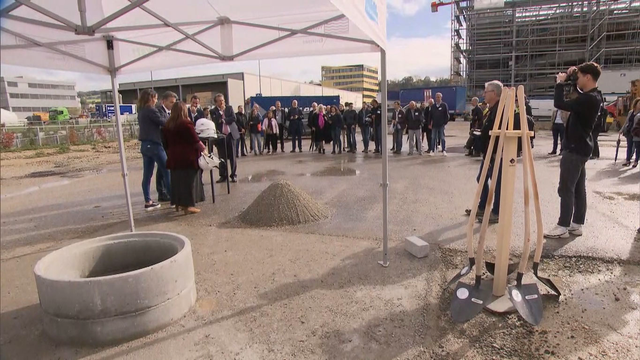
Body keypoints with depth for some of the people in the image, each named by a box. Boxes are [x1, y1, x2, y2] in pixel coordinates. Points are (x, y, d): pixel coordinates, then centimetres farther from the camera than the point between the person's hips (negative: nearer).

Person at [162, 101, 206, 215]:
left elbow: (167, 142, 14)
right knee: (188, 180, -2)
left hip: (174, 157, 7)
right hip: (188, 157, -7)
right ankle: (188, 205, -1)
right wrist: (203, 149, -2)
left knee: (177, 180, 13)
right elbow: (195, 141, -14)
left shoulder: (167, 125, 8)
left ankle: (178, 203, 23)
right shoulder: (186, 124, -13)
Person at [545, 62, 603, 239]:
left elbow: (560, 104, -27)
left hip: (575, 149, -10)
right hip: (581, 148, 10)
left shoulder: (588, 99, -22)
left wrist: (560, 83, -12)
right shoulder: (592, 96, 10)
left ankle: (563, 226, 0)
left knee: (566, 188, -5)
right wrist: (570, 77, 11)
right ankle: (577, 224, 18)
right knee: (579, 188, 12)